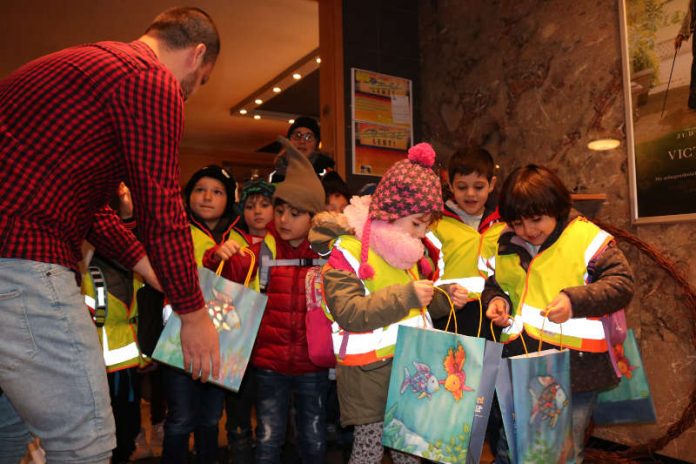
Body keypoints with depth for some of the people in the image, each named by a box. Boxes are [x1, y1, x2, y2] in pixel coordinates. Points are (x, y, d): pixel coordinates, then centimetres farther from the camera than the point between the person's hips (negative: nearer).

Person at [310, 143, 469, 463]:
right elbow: (349, 313, -25)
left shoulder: (407, 252, 12)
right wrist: (405, 296, -28)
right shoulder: (347, 252, -15)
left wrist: (445, 299, 2)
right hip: (368, 372, -7)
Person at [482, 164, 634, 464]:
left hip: (575, 369, -4)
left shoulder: (587, 238, -8)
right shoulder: (507, 244, 6)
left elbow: (622, 282, -9)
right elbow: (495, 284, 20)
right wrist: (495, 300, -2)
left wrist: (576, 300, -22)